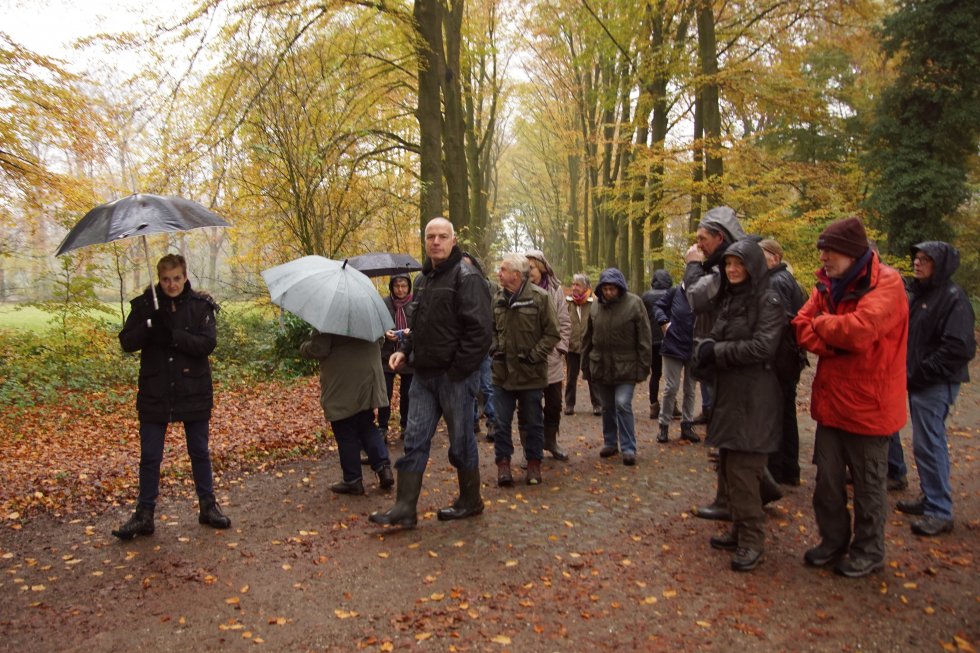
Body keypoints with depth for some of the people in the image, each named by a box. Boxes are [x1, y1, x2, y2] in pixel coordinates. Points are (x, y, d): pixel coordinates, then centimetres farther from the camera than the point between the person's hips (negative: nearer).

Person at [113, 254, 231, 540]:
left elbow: (208, 343, -15)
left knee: (200, 452, 12)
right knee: (149, 456, 8)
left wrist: (172, 335, -26)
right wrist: (149, 326, -24)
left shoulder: (201, 305, -4)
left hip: (194, 392, -1)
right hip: (154, 393, 1)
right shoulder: (145, 305, 0)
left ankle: (208, 507, 26)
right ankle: (144, 514, 21)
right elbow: (126, 342, -6)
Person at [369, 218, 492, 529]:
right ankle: (405, 509, 11)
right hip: (424, 375, 7)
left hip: (455, 376, -7)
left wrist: (458, 369, -18)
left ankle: (470, 501, 25)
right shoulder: (422, 278, 14)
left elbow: (479, 329, -19)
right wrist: (404, 350, 7)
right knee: (415, 440, 5)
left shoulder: (466, 277, -11)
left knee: (461, 440, 7)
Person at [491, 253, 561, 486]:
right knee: (502, 422, 7)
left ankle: (534, 462, 26)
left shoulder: (540, 297, -11)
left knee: (533, 422, 11)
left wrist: (535, 355, -14)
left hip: (531, 373, -3)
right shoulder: (498, 298, 5)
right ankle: (503, 462, 19)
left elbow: (552, 333, -7)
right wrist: (494, 347, 3)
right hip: (502, 371, 4)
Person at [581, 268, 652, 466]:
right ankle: (610, 443, 28)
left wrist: (643, 366, -11)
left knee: (623, 404, -11)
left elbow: (644, 339, -8)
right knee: (607, 408, 13)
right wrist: (587, 364, 11)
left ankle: (628, 448, 1)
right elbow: (588, 338, 12)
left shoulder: (634, 303, -8)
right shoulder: (596, 306, 4)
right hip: (601, 366, 4)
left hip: (626, 367, -4)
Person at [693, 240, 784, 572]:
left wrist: (717, 352, -13)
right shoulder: (729, 298, 14)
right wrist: (707, 346, -6)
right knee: (729, 466, 13)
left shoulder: (768, 300, -9)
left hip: (753, 399, -8)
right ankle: (740, 529, 26)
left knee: (743, 469, -7)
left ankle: (752, 540, 6)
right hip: (727, 394, 8)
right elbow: (714, 336, 16)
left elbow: (762, 346, -19)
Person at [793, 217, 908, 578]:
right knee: (827, 479, 16)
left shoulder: (886, 283, -15)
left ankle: (868, 551, 29)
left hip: (867, 404, -6)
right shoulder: (827, 284, 6)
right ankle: (833, 541, 34)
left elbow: (861, 328, -31)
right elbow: (802, 326, -2)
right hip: (831, 400, 6)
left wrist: (821, 324, -13)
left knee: (868, 485, 11)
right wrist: (836, 342, -19)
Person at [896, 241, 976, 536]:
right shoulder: (920, 294, 12)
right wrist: (907, 369, 8)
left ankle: (939, 512, 5)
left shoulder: (953, 298, -14)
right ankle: (931, 498, 28)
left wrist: (919, 373, -16)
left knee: (928, 445, -5)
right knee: (927, 443, 16)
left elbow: (958, 348, -21)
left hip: (936, 385, -9)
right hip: (918, 381, 9)